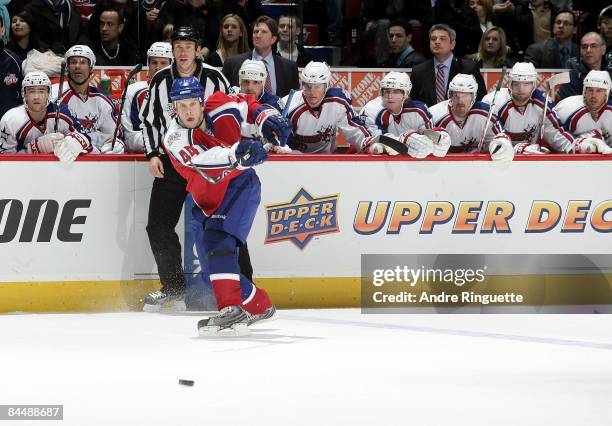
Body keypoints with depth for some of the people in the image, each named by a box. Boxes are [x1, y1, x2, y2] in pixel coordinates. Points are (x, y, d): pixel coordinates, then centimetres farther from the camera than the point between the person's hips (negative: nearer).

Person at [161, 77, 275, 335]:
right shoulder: (174, 139, -17)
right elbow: (199, 160, -37)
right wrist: (235, 153, -53)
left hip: (240, 185, -4)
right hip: (207, 200, 4)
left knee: (217, 239, -26)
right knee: (211, 263, 1)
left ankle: (231, 308, -36)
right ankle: (259, 306, 19)